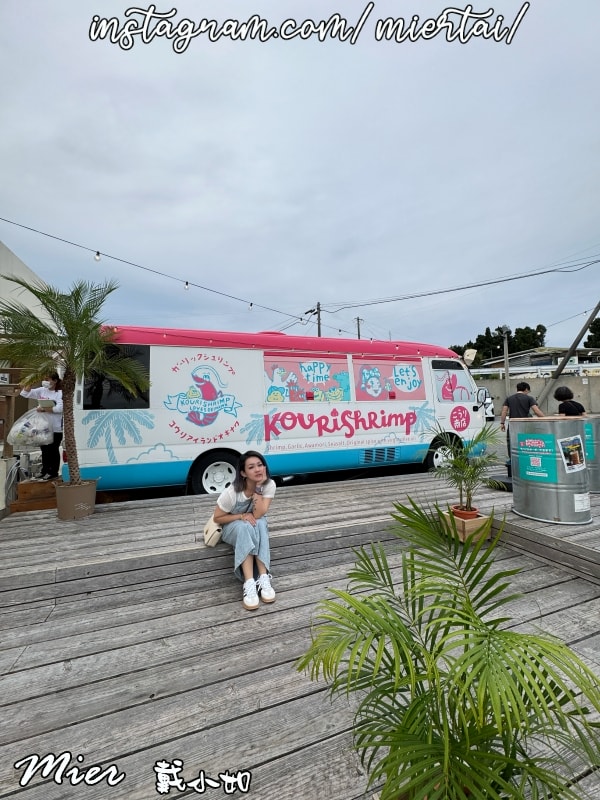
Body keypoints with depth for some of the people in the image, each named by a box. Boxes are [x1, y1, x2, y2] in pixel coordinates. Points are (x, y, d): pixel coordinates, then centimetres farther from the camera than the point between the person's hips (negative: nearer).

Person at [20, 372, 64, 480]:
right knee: (44, 449, 16)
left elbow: (60, 408, -22)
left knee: (53, 450, 5)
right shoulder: (41, 391, 7)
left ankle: (53, 472, 17)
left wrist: (44, 409, -23)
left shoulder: (60, 393, -10)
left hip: (55, 427, -6)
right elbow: (25, 393, 9)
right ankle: (45, 471, 30)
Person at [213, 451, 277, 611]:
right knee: (244, 526, -37)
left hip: (257, 528, 2)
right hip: (233, 528, -2)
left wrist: (257, 488, -35)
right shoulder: (232, 493, -28)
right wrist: (241, 516, -28)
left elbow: (258, 515, -30)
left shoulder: (269, 485, -22)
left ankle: (263, 578, -36)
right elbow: (217, 518, -14)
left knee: (260, 523, -34)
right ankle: (249, 584, -42)